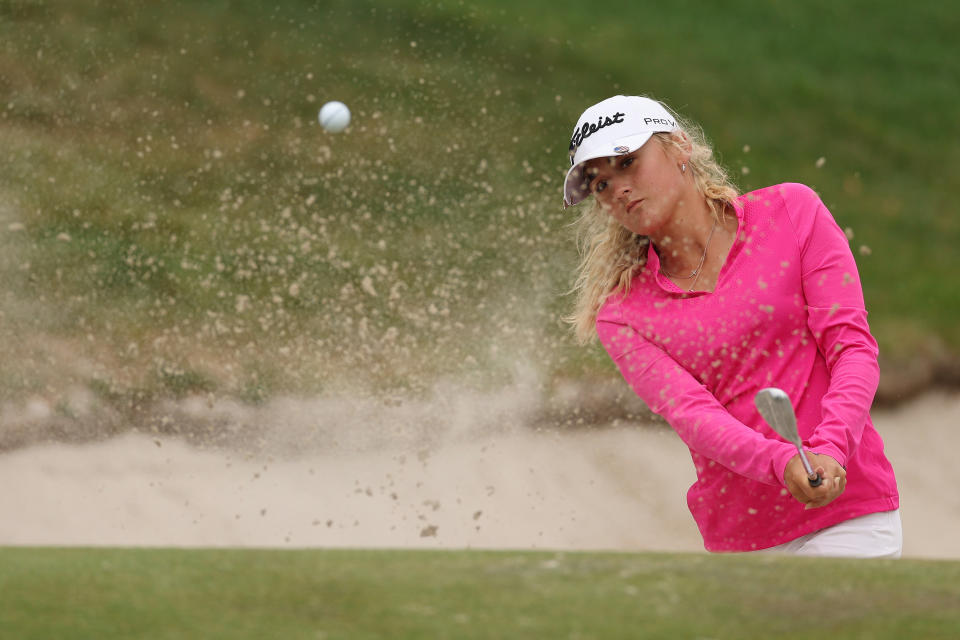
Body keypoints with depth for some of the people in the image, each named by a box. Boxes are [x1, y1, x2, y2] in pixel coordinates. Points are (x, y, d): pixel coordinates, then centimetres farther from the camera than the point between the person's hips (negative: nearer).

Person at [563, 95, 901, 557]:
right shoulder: (621, 316, 6)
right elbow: (690, 411, -10)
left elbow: (851, 344, -2)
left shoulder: (790, 211, 4)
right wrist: (782, 463, -30)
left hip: (848, 514, -2)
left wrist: (831, 450, -21)